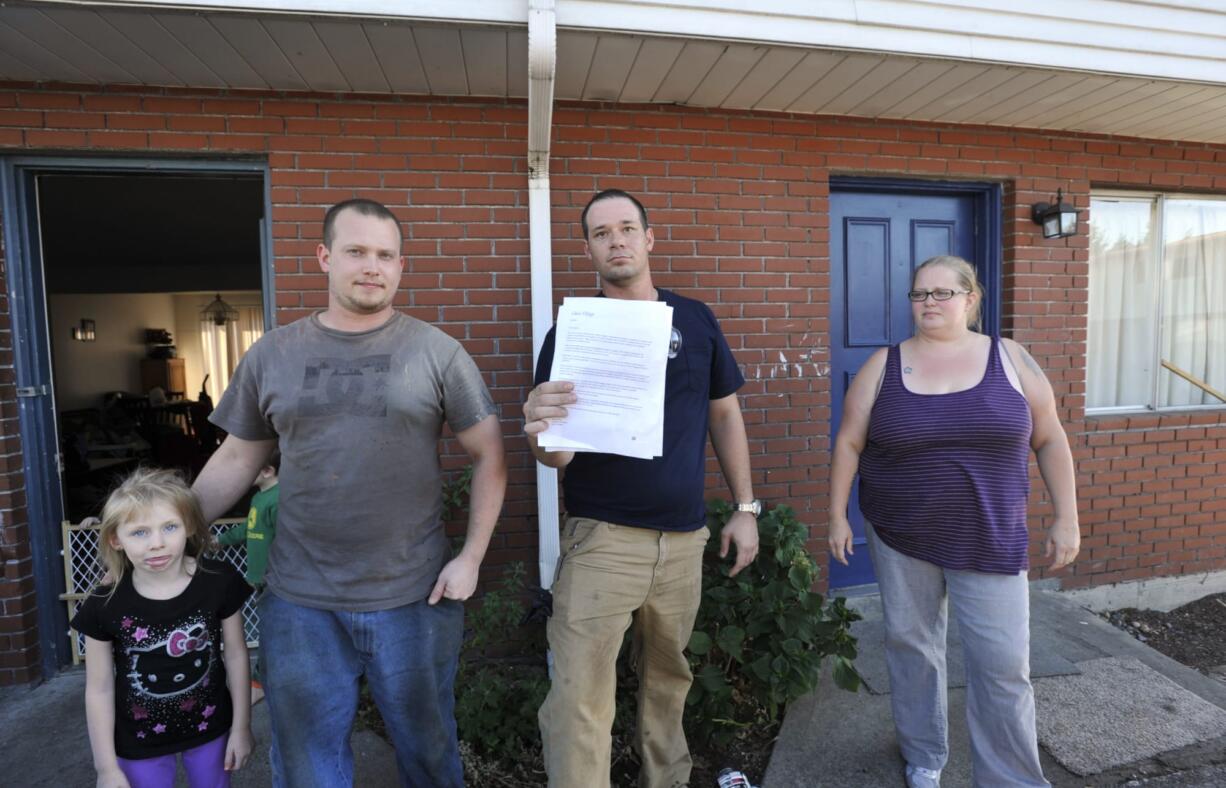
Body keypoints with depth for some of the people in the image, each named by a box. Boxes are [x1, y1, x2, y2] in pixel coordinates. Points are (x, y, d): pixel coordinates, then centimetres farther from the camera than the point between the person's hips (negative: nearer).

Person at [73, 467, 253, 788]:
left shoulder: (219, 581, -18)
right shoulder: (104, 606, -17)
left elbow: (235, 655, -7)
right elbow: (99, 689, -6)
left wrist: (241, 726, -1)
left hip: (210, 728, 1)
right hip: (139, 743, 0)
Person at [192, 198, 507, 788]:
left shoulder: (436, 352, -5)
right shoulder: (271, 355, 2)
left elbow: (488, 455, -4)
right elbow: (236, 461, 10)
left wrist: (471, 557, -9)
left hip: (414, 598, -1)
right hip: (299, 602, 2)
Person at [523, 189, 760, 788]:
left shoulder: (695, 320, 2)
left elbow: (724, 413, 10)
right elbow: (558, 456, -8)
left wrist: (745, 507, 8)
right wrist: (542, 436, -32)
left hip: (684, 537, 3)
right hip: (601, 537, -3)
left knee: (669, 677, 21)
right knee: (579, 701, -3)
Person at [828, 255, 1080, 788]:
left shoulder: (1010, 358, 0)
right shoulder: (884, 365, -2)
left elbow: (1048, 439, 4)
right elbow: (849, 443, 0)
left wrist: (1066, 518, 1)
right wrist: (838, 516, -2)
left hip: (989, 540, 0)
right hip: (899, 538, 1)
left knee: (1003, 664, 2)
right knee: (911, 646, 13)